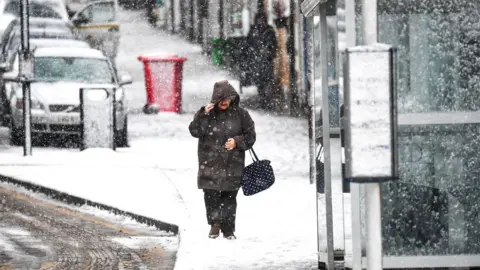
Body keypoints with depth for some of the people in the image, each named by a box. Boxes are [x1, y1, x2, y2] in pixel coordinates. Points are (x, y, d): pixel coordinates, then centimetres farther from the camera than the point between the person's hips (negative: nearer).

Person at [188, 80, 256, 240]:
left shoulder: (240, 114, 3)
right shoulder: (206, 113, 3)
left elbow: (250, 135, 7)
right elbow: (194, 131, -7)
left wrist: (237, 142, -11)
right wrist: (203, 115, -19)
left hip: (232, 166, 0)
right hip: (210, 164, 0)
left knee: (229, 198, 2)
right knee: (211, 196, -2)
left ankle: (228, 229, 10)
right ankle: (215, 224, 14)